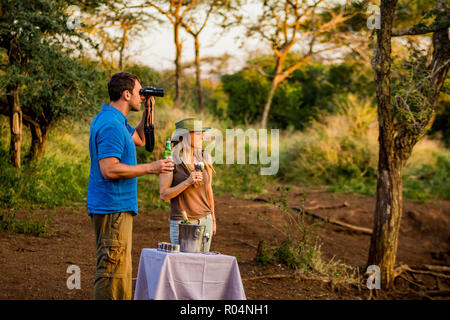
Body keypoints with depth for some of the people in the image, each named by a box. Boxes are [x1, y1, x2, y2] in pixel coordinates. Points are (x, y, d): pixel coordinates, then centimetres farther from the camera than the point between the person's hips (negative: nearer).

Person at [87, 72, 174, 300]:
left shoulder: (115, 121, 15)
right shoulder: (111, 125, -18)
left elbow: (139, 139, 30)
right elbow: (109, 169, -25)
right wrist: (150, 168, -18)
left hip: (118, 206, 11)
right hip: (113, 207, -11)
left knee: (119, 271, 16)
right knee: (113, 272, -8)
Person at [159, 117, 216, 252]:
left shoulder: (205, 158, 5)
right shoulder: (171, 161, -8)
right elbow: (164, 195, -10)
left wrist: (212, 219, 19)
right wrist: (187, 182, -21)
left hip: (205, 220, 4)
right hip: (181, 223, -4)